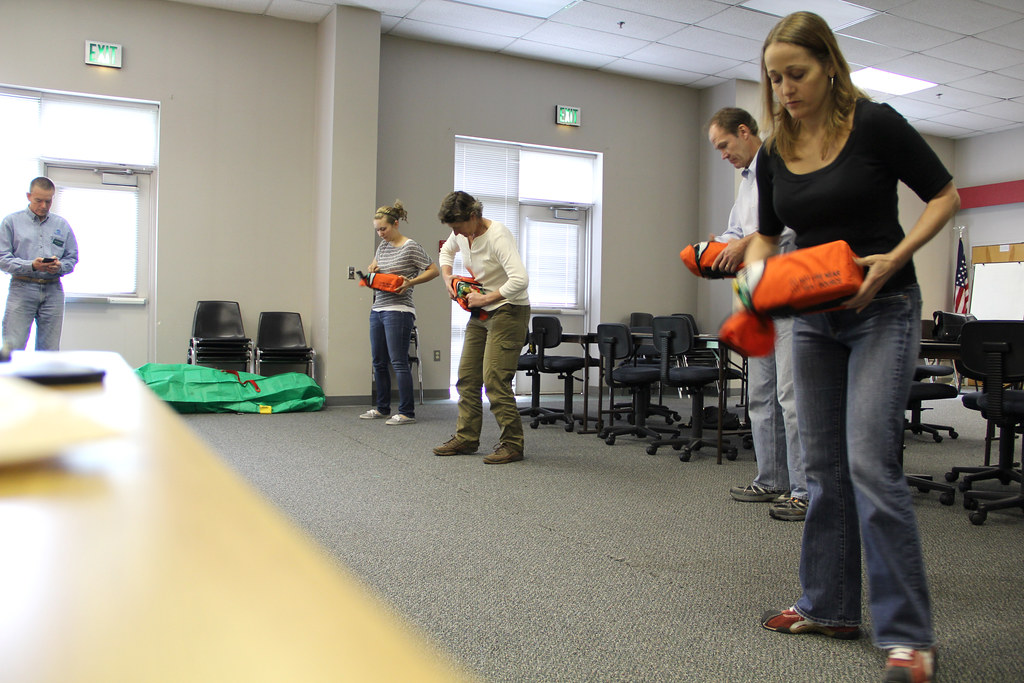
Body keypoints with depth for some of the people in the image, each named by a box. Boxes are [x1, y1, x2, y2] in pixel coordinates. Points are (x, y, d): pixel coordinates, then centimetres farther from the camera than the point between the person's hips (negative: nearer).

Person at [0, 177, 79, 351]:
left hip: (53, 291, 2)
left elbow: (72, 258, 13)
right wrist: (31, 266, -16)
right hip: (22, 288, -2)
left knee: (50, 351, 1)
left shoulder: (62, 225, 15)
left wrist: (59, 267, -9)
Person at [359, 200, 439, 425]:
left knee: (399, 362, -9)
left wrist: (410, 282, -17)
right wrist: (371, 270, 7)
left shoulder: (411, 247, -8)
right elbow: (373, 266, 30)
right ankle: (382, 408, 23)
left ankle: (407, 412, -4)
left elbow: (434, 271, -6)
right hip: (377, 310, 8)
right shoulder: (383, 246, 14)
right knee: (379, 362, 12)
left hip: (398, 311, -8)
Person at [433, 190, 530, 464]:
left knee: (494, 379, -13)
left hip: (509, 311, -9)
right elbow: (446, 251, 25)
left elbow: (520, 280, -34)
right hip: (480, 314, 9)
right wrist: (448, 278, 7)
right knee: (467, 377, 8)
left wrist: (486, 298, -25)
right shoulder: (462, 233, 1)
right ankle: (466, 438, 18)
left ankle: (512, 444, -3)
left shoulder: (498, 236, -24)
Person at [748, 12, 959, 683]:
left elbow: (945, 196, -3)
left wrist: (894, 257, -17)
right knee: (824, 464, 9)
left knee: (870, 462, -16)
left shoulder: (875, 123, -10)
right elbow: (767, 234, 16)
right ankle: (830, 607, 21)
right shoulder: (774, 153, 4)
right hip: (814, 318, 6)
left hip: (882, 309, -6)